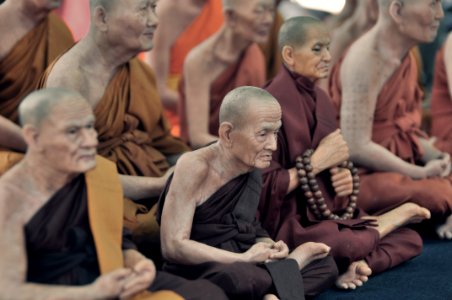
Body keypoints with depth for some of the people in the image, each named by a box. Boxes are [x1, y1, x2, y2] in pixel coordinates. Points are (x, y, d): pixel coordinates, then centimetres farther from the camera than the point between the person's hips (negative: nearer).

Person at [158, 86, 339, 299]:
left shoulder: (252, 168, 4)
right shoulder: (196, 167, -18)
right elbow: (173, 246, -22)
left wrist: (270, 249, -9)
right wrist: (244, 259, -20)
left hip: (240, 264, 8)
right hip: (197, 272, -7)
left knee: (324, 264, 0)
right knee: (238, 276, -39)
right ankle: (293, 263, -12)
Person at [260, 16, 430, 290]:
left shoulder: (320, 98, 9)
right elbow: (265, 186, -20)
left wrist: (344, 175, -7)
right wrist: (318, 160, -18)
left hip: (329, 209, 8)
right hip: (291, 220, -8)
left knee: (410, 240, -1)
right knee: (348, 242, -35)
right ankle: (395, 216, -6)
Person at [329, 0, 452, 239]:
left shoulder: (405, 57, 7)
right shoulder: (366, 60, -20)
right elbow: (356, 147, -23)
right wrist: (421, 173, -15)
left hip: (399, 161, 9)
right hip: (363, 173, -9)